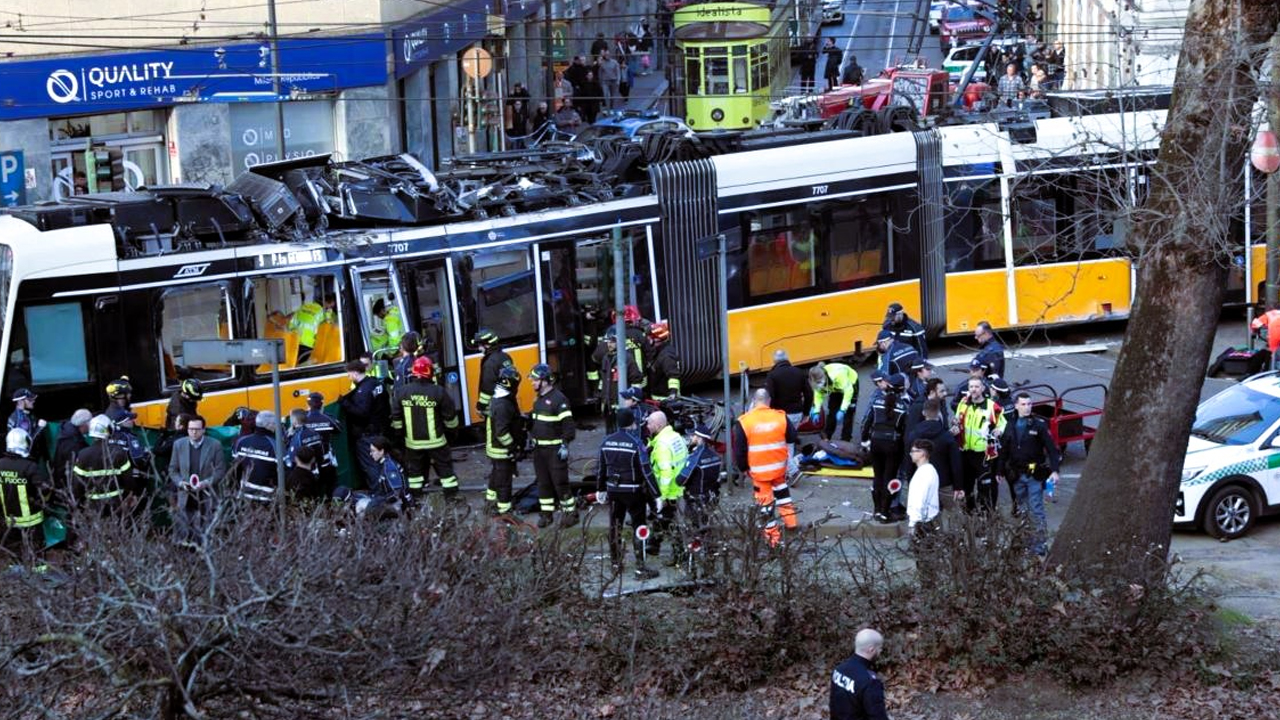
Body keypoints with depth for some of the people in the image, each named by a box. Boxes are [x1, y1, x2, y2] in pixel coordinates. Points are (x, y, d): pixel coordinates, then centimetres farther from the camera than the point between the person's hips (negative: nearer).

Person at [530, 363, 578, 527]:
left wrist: (565, 445, -22)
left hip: (555, 449, -9)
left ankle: (570, 512, 4)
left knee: (560, 482, -6)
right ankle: (546, 513, 19)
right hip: (539, 448, 9)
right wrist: (531, 437, 23)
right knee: (543, 482, 12)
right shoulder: (538, 398, 13)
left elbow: (568, 424, -18)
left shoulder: (558, 399, -15)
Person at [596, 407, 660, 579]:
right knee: (638, 527, 1)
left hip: (613, 490, 5)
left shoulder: (607, 441, 0)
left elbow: (600, 467, 9)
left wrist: (600, 489, 21)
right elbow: (646, 471, -17)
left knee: (615, 526, 15)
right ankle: (640, 568, 0)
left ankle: (615, 564, 25)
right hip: (634, 492, -5)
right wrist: (656, 495, -12)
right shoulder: (636, 443, -17)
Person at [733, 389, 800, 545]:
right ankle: (790, 521, 36)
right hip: (779, 466, 3)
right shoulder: (780, 417, -9)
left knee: (765, 500, 8)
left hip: (758, 469, -3)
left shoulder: (744, 422, -14)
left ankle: (773, 535, 15)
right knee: (781, 489, 30)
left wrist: (743, 467, 6)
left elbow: (739, 449, -9)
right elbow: (792, 438, 6)